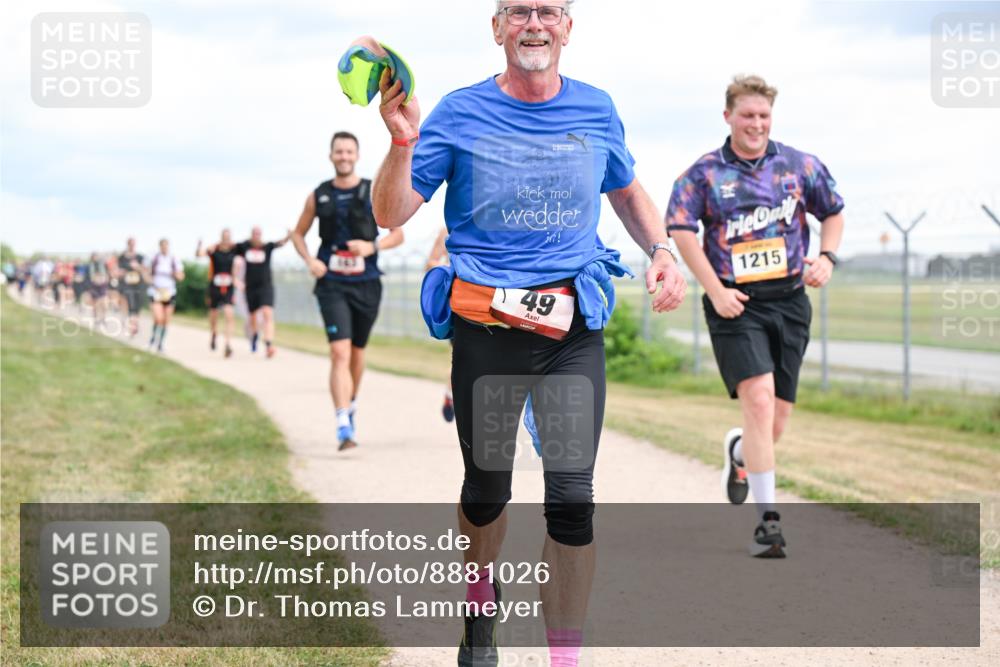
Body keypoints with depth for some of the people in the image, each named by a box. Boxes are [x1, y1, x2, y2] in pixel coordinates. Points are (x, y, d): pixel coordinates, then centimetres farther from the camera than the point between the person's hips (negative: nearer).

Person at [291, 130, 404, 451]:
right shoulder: (318, 196, 4)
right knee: (340, 352, -15)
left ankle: (351, 403, 43)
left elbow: (398, 234, 4)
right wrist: (310, 260, -3)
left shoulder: (375, 193, 0)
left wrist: (372, 246, -14)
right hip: (332, 284, -1)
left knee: (357, 351, 16)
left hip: (366, 283, 1)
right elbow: (298, 233, 16)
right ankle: (343, 426, -23)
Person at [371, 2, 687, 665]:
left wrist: (661, 249, 6)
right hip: (485, 326, -1)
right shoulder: (461, 113, -2)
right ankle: (481, 603, 43)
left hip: (574, 327, 1)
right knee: (487, 487, 12)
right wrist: (403, 141, -23)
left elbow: (626, 188, 24)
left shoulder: (596, 110, 6)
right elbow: (391, 214, -5)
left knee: (572, 498, -8)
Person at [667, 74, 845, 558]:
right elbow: (681, 230, -6)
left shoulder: (799, 166, 8)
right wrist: (715, 290, -13)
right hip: (736, 304, -3)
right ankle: (767, 519, -16)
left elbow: (834, 212, 20)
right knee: (758, 402, -19)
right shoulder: (704, 173, 0)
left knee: (777, 418, 7)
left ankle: (739, 451, 45)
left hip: (789, 301, 3)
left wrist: (826, 258, 2)